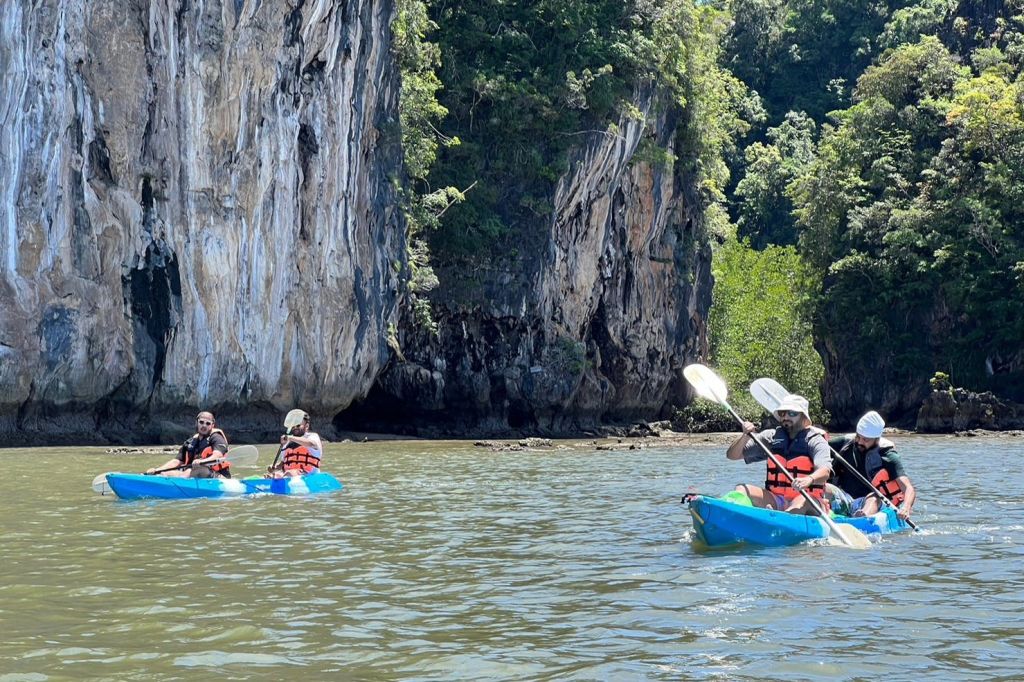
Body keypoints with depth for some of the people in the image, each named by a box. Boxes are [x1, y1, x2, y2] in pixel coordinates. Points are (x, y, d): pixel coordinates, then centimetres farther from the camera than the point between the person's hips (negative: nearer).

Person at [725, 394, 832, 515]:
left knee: (803, 501, -38)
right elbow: (732, 455, 11)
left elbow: (824, 472, -20)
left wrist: (809, 480, -43)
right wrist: (746, 436, -10)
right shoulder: (771, 437, 11)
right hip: (774, 502, 4)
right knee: (741, 489, -18)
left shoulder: (815, 440, 0)